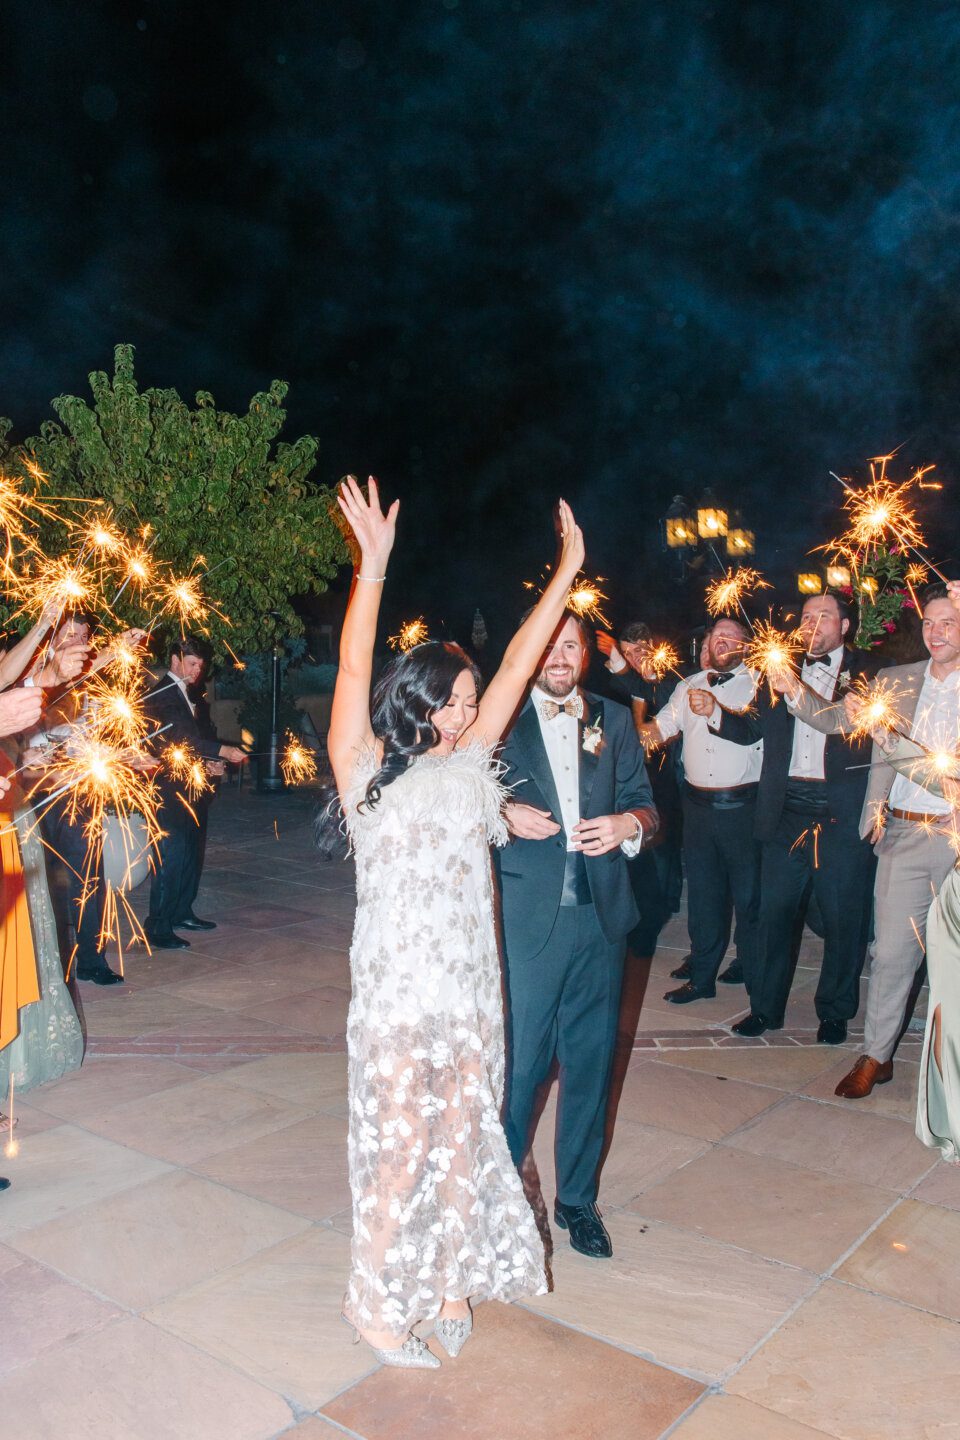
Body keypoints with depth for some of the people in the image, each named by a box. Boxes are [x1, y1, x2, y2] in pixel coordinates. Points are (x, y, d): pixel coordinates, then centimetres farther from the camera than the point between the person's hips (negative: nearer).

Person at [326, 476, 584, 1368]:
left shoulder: (466, 767, 6)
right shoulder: (365, 771, -6)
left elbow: (515, 667, 5)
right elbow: (354, 673, -19)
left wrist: (567, 572, 5)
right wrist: (372, 565, -29)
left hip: (470, 985, 5)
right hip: (398, 990, -5)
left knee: (464, 1135, 15)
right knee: (402, 1146, 6)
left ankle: (448, 1282, 36)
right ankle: (374, 1300, 29)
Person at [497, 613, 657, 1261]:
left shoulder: (615, 720, 11)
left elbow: (643, 801, 11)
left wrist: (629, 824, -11)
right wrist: (504, 815, -15)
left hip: (600, 914, 3)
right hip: (527, 916, -3)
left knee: (591, 1061, 11)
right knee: (520, 1059, 1)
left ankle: (577, 1199, 29)